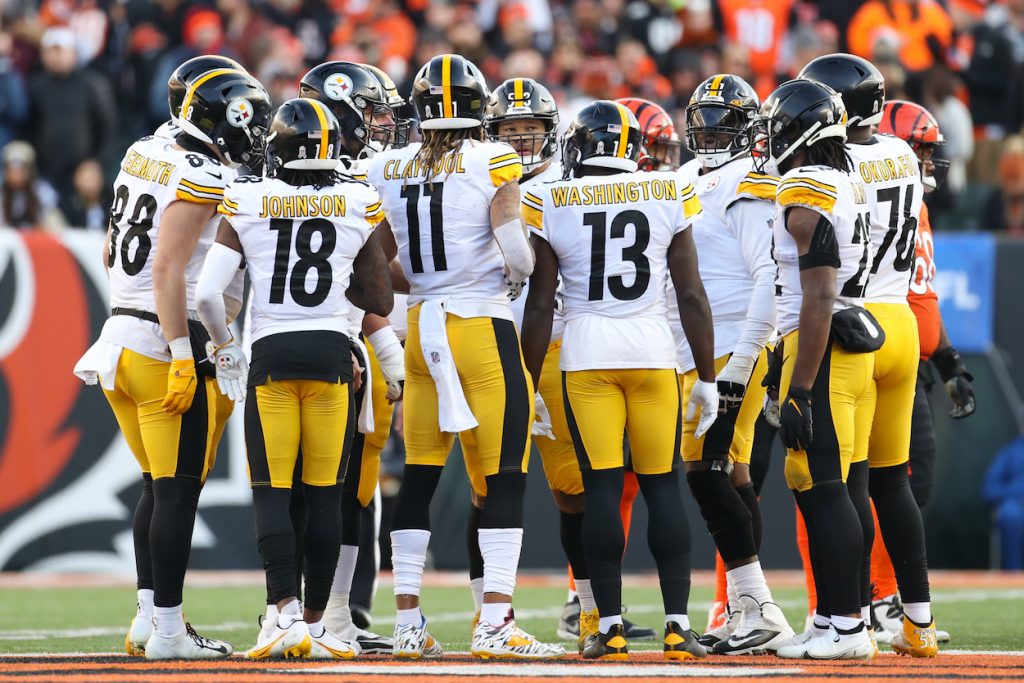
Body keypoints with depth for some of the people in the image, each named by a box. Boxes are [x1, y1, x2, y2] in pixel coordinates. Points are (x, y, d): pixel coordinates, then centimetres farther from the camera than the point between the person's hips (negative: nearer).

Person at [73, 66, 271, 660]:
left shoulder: (144, 156, 13)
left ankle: (149, 618, 18)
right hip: (171, 344, -9)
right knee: (177, 492, -5)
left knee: (159, 488, 16)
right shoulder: (206, 178, -13)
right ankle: (167, 631, -5)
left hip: (122, 337, 9)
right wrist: (182, 359, -21)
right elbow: (168, 270, -20)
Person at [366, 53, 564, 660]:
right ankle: (496, 621, -7)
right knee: (504, 476, -1)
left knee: (420, 474, 11)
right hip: (484, 328, -5)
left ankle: (408, 622, 11)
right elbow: (516, 255, -12)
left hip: (420, 327, 5)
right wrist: (517, 273, 9)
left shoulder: (387, 169, 5)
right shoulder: (495, 162, -8)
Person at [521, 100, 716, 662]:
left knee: (601, 488, -1)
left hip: (586, 355, -1)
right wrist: (707, 378, 10)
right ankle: (678, 621, 2)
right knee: (663, 486, 5)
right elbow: (692, 296, 4)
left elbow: (540, 306, 1)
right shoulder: (667, 197, 3)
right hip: (652, 348, 1)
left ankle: (610, 626, -3)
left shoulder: (552, 204, 0)